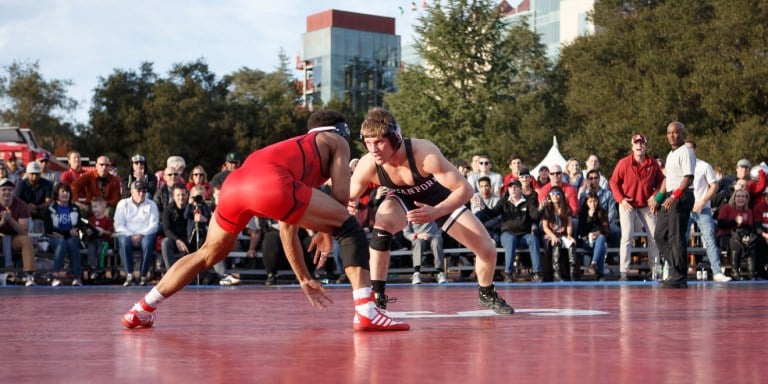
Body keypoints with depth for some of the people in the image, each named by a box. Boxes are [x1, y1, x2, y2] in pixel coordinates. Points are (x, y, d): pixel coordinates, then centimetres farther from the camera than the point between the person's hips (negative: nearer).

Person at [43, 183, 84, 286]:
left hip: (72, 238, 2)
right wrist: (68, 232, -13)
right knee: (62, 242, -36)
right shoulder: (50, 210, 5)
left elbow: (79, 226, 7)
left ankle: (77, 277, -39)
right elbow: (48, 229, -5)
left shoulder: (75, 209, 16)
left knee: (72, 242, -33)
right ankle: (56, 277, -44)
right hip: (55, 238, -2)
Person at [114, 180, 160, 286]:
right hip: (127, 234, 0)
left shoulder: (151, 205, 11)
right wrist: (131, 236, -14)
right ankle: (129, 275, -31)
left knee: (147, 242, -35)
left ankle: (143, 276, -28)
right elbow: (118, 225, 1)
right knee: (124, 242, -36)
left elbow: (154, 225, 1)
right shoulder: (123, 204, 11)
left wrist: (141, 235, -15)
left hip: (145, 235, 0)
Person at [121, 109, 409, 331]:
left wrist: (304, 279, 45)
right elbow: (341, 194, 9)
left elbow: (287, 228, 43)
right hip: (270, 182, -7)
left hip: (235, 182, 7)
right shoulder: (337, 141, 27)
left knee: (207, 255, 29)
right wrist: (326, 232, 25)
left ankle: (141, 312, 35)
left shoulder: (291, 149, 43)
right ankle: (367, 312, -9)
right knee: (349, 229, 5)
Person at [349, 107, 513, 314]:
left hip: (439, 198, -1)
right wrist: (349, 207, -41)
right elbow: (348, 200, -15)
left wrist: (436, 213, -53)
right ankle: (377, 296, -22)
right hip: (403, 199, 1)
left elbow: (465, 189, -37)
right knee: (382, 225, -34)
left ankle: (487, 294, 29)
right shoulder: (367, 166, -31)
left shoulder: (424, 153, -41)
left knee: (488, 249, -4)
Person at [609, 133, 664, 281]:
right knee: (627, 236, -10)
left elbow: (660, 181, 6)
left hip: (646, 205, 3)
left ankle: (654, 269, 21)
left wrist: (655, 195, -10)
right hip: (627, 204, -3)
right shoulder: (624, 163, -12)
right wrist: (621, 199, -15)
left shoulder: (653, 164, -5)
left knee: (654, 236, 6)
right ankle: (623, 272, -10)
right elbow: (613, 182, -4)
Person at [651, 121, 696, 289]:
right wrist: (657, 199, 23)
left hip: (681, 197, -10)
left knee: (676, 237, -8)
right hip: (670, 197, 10)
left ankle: (679, 278, -3)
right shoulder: (671, 154, 20)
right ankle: (676, 268, 16)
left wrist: (674, 197, -26)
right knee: (660, 235, 10)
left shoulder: (685, 152, -10)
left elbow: (688, 178, -19)